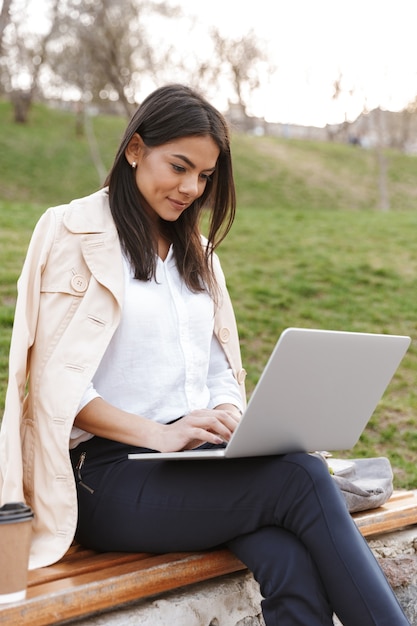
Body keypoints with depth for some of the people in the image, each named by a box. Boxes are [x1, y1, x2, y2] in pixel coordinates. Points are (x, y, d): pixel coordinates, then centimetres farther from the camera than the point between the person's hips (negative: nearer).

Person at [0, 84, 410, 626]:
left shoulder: (196, 250, 21)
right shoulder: (75, 234, 0)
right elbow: (57, 383, -8)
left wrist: (230, 417, -5)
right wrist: (160, 434, -20)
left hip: (196, 463, 5)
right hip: (109, 472, -5)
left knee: (294, 564, -27)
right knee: (302, 476, -28)